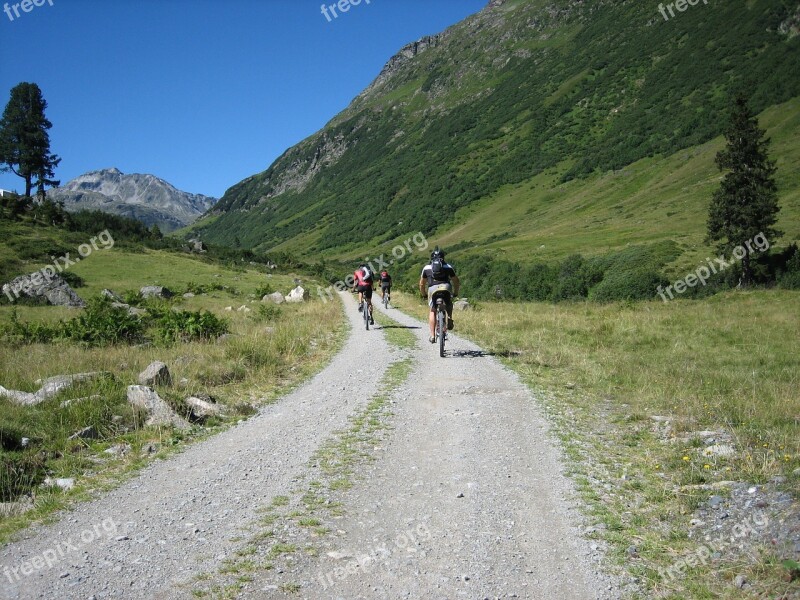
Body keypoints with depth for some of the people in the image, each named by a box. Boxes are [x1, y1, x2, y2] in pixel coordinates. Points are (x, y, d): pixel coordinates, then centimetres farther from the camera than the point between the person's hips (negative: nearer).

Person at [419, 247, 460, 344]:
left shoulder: (426, 267, 24)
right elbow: (456, 281, 27)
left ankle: (432, 336, 5)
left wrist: (423, 294, 43)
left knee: (432, 311, 15)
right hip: (446, 287, 0)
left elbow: (422, 283, 29)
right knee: (449, 304, 31)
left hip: (433, 288, 0)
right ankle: (449, 318, 4)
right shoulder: (448, 266, 24)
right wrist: (455, 293, 42)